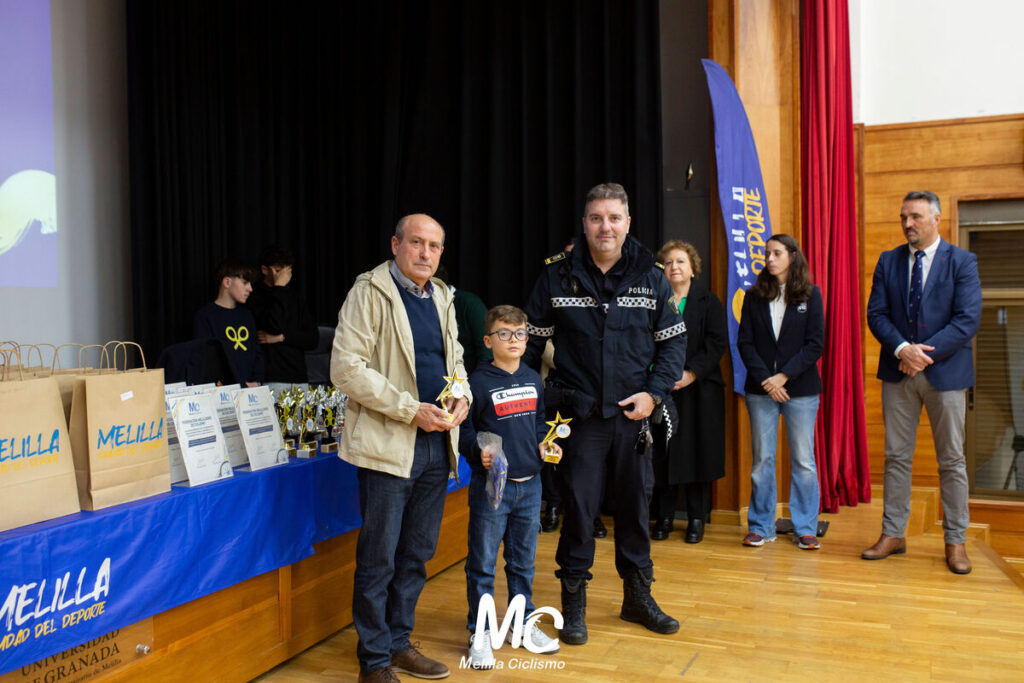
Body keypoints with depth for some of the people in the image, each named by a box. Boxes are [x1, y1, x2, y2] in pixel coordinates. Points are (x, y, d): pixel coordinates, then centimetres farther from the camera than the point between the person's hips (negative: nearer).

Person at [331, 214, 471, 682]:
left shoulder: (441, 296, 13)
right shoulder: (370, 292, -8)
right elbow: (346, 368, -16)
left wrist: (463, 396, 1)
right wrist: (411, 410, -20)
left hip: (437, 444, 7)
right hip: (388, 445, -7)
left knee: (416, 555, 15)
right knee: (378, 560, 2)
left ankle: (399, 643, 29)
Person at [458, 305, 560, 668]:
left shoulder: (533, 380, 8)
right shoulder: (479, 382, -9)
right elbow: (464, 429, -8)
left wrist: (545, 443, 3)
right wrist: (479, 452, -24)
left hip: (529, 483, 5)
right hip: (490, 485, -5)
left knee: (523, 559, 17)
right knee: (483, 562, 3)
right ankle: (479, 631, 16)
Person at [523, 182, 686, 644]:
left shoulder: (651, 278, 3)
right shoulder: (556, 277, -1)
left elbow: (673, 342, 7)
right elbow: (532, 342, 4)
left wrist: (654, 392, -6)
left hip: (633, 415, 2)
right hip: (580, 415, -2)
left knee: (635, 504, 12)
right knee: (579, 507, 3)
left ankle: (638, 596, 29)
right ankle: (573, 601, 19)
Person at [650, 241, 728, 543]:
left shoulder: (707, 301, 3)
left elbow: (718, 342, -5)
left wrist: (692, 373, -15)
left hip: (698, 390, -1)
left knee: (696, 450, 2)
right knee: (661, 453, 3)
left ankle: (697, 518, 14)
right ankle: (663, 516, 15)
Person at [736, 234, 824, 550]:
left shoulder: (810, 295, 3)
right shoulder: (754, 296, 7)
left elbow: (816, 344, -3)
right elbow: (744, 342, 2)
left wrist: (784, 376, -12)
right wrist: (765, 379, -10)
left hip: (801, 389, -1)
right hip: (760, 390, 1)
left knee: (803, 460, 3)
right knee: (762, 459, 5)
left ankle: (805, 528, 13)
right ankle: (761, 526, 15)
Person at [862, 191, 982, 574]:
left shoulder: (962, 262, -2)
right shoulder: (888, 262, 7)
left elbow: (968, 320, -10)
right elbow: (876, 313, 0)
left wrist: (925, 353, -18)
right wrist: (903, 349, -16)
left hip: (945, 371, -2)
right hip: (898, 372, 3)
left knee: (951, 460, 5)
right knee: (896, 456, 7)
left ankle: (955, 541, 15)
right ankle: (892, 534, 16)